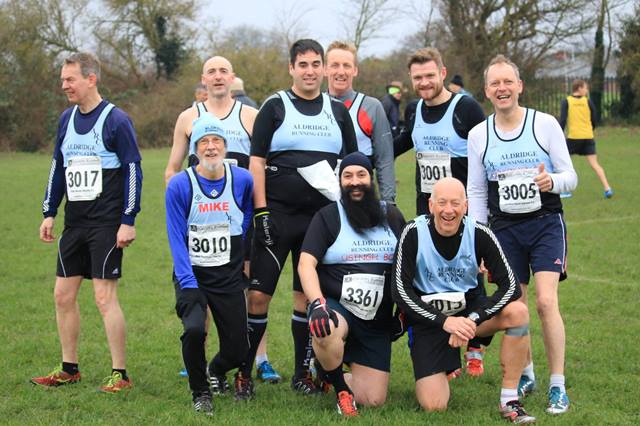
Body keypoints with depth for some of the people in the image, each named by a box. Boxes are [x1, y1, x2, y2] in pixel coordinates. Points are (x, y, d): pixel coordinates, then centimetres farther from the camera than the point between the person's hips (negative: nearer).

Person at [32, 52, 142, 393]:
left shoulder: (116, 120, -9)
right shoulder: (66, 119, 11)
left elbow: (133, 171, -10)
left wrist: (128, 221, -14)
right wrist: (49, 213, 14)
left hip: (106, 224, -7)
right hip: (74, 223, 7)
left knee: (105, 297, -8)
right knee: (63, 294, 8)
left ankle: (120, 374, 1)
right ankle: (69, 368, 21)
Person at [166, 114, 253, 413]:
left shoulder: (242, 180, -4)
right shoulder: (179, 186, -11)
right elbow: (176, 240, -11)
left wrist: (239, 247, 9)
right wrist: (189, 287, -18)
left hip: (229, 276, 3)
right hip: (192, 275, -3)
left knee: (237, 351, 0)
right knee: (194, 330, -29)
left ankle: (216, 371, 39)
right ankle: (200, 392, -1)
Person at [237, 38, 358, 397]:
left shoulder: (338, 111, 12)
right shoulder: (275, 107, 3)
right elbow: (257, 161, -1)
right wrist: (261, 211, -9)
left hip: (320, 216, 3)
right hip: (277, 214, -3)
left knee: (308, 294, 7)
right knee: (259, 294, -6)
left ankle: (303, 372, 17)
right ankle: (245, 370, 3)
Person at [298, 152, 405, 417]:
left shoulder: (392, 216, 10)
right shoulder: (328, 216, -1)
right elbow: (306, 264, -11)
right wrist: (317, 303, -28)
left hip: (377, 320, 3)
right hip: (336, 307, -3)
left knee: (373, 401, -3)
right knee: (324, 331, -41)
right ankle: (340, 388, -10)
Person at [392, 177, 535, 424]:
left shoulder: (479, 234, -13)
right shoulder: (414, 233, -16)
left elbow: (510, 287, -14)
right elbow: (400, 290, -17)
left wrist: (473, 319, -26)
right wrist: (444, 321, -27)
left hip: (468, 306, 2)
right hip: (427, 315, -2)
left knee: (518, 312, -28)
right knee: (434, 406, -15)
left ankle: (509, 401, -16)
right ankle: (437, 373, 24)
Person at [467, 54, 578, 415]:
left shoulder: (545, 124, -4)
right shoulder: (478, 135, 3)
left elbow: (571, 177, -2)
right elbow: (476, 193, 9)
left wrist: (552, 181, -26)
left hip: (545, 223, -3)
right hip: (504, 228, 3)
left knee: (546, 302, -15)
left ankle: (558, 386, -6)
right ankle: (525, 376, 26)